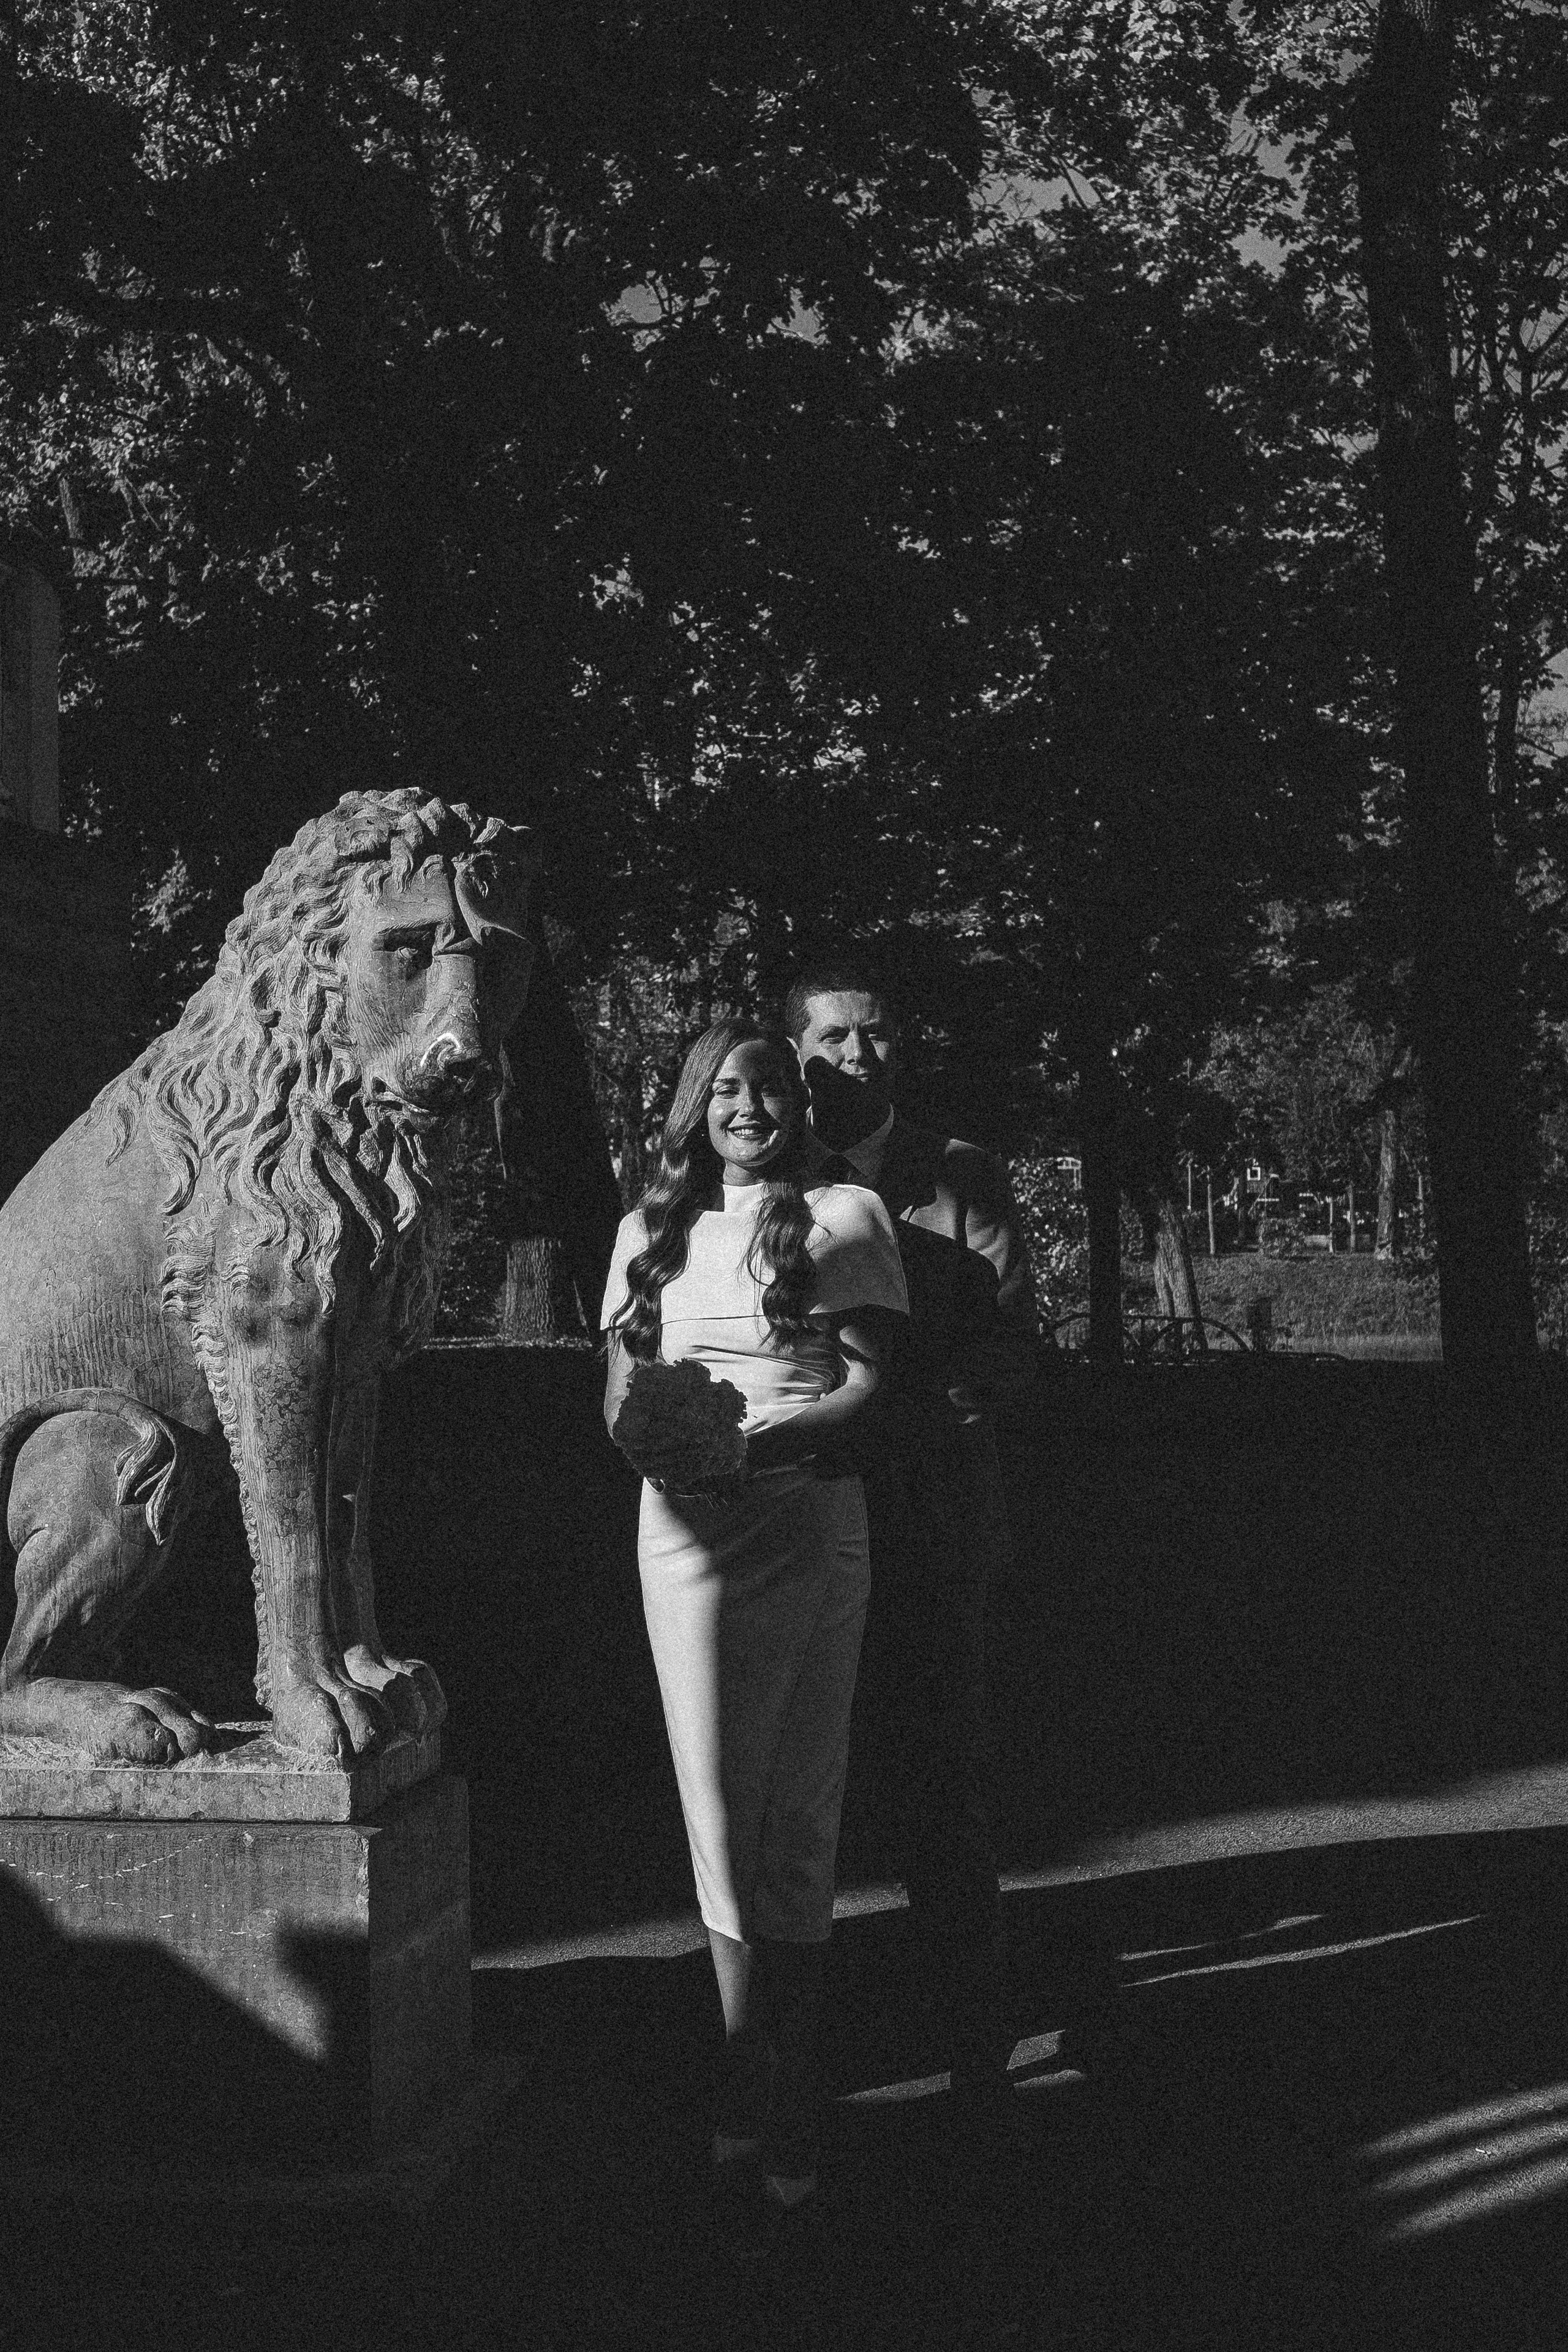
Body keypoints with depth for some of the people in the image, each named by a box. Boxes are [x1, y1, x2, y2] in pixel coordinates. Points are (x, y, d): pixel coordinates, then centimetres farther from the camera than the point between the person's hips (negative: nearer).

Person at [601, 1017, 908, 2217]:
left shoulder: (844, 1215, 8)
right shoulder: (654, 1229, 19)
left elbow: (871, 1384, 0)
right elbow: (620, 1389, 18)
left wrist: (760, 1439, -15)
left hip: (809, 1519, -3)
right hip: (683, 1525, 3)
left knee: (796, 1815, -3)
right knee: (720, 1812, -2)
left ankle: (785, 2113, 3)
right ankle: (759, 2095, 5)